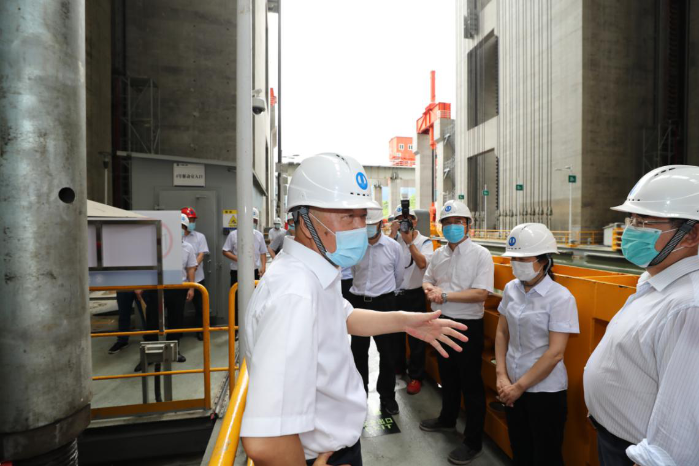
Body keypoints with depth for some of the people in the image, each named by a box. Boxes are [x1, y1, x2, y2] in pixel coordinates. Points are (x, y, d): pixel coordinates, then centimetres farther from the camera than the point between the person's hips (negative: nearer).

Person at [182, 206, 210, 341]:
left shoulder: (200, 237, 5)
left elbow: (201, 255, -4)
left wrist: (194, 266, -21)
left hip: (197, 277, 1)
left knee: (199, 306, 7)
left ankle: (200, 331, 20)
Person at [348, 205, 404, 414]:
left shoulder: (393, 246, -6)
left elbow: (399, 276, 8)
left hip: (384, 303, -1)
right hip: (358, 302, 1)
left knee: (388, 352, 10)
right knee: (359, 352, 14)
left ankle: (387, 396, 31)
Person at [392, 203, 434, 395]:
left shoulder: (424, 242, -6)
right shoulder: (395, 240, 2)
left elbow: (422, 263, -21)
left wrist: (409, 241, -23)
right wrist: (393, 233, -20)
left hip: (414, 295, -3)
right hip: (394, 293, 4)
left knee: (415, 336, 5)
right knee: (395, 333, 20)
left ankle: (416, 376, 22)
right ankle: (397, 366, 43)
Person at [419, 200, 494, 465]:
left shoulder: (480, 255, -13)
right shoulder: (438, 254, 4)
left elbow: (481, 294, -20)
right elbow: (427, 280, 15)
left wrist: (445, 295, -22)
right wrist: (430, 289, -9)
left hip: (467, 325, -6)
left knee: (470, 383, 6)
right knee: (447, 375, 23)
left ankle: (473, 442, 24)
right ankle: (447, 419, 45)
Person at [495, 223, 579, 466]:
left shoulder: (561, 298, -17)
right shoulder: (511, 289, -2)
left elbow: (555, 353, -18)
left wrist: (520, 386, -13)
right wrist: (501, 375, -2)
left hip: (545, 390, -4)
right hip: (513, 386, 5)